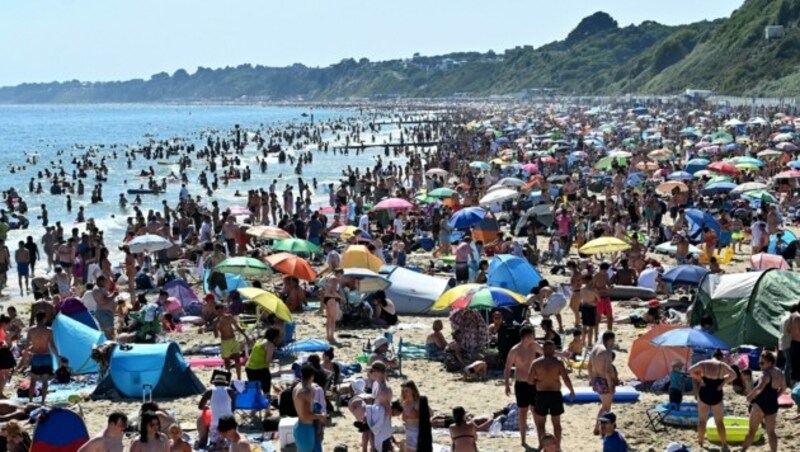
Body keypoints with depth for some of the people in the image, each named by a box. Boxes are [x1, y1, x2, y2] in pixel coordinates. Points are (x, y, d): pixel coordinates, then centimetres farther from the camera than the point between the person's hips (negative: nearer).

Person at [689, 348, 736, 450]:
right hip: (716, 395, -1)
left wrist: (698, 379, -3)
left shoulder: (703, 363, 0)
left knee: (702, 420, 15)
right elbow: (734, 375, -15)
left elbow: (690, 370, -9)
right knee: (719, 421, 11)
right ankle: (724, 444, 14)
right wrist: (723, 382, -7)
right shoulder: (722, 365, -3)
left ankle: (700, 442, 21)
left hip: (704, 394, 1)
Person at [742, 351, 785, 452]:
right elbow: (783, 388, 20)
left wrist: (750, 396, -21)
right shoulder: (779, 373, 7)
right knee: (771, 432, 12)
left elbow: (759, 388, -35)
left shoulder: (766, 373, -20)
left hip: (760, 404, -7)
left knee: (752, 430, 4)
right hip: (773, 405, 7)